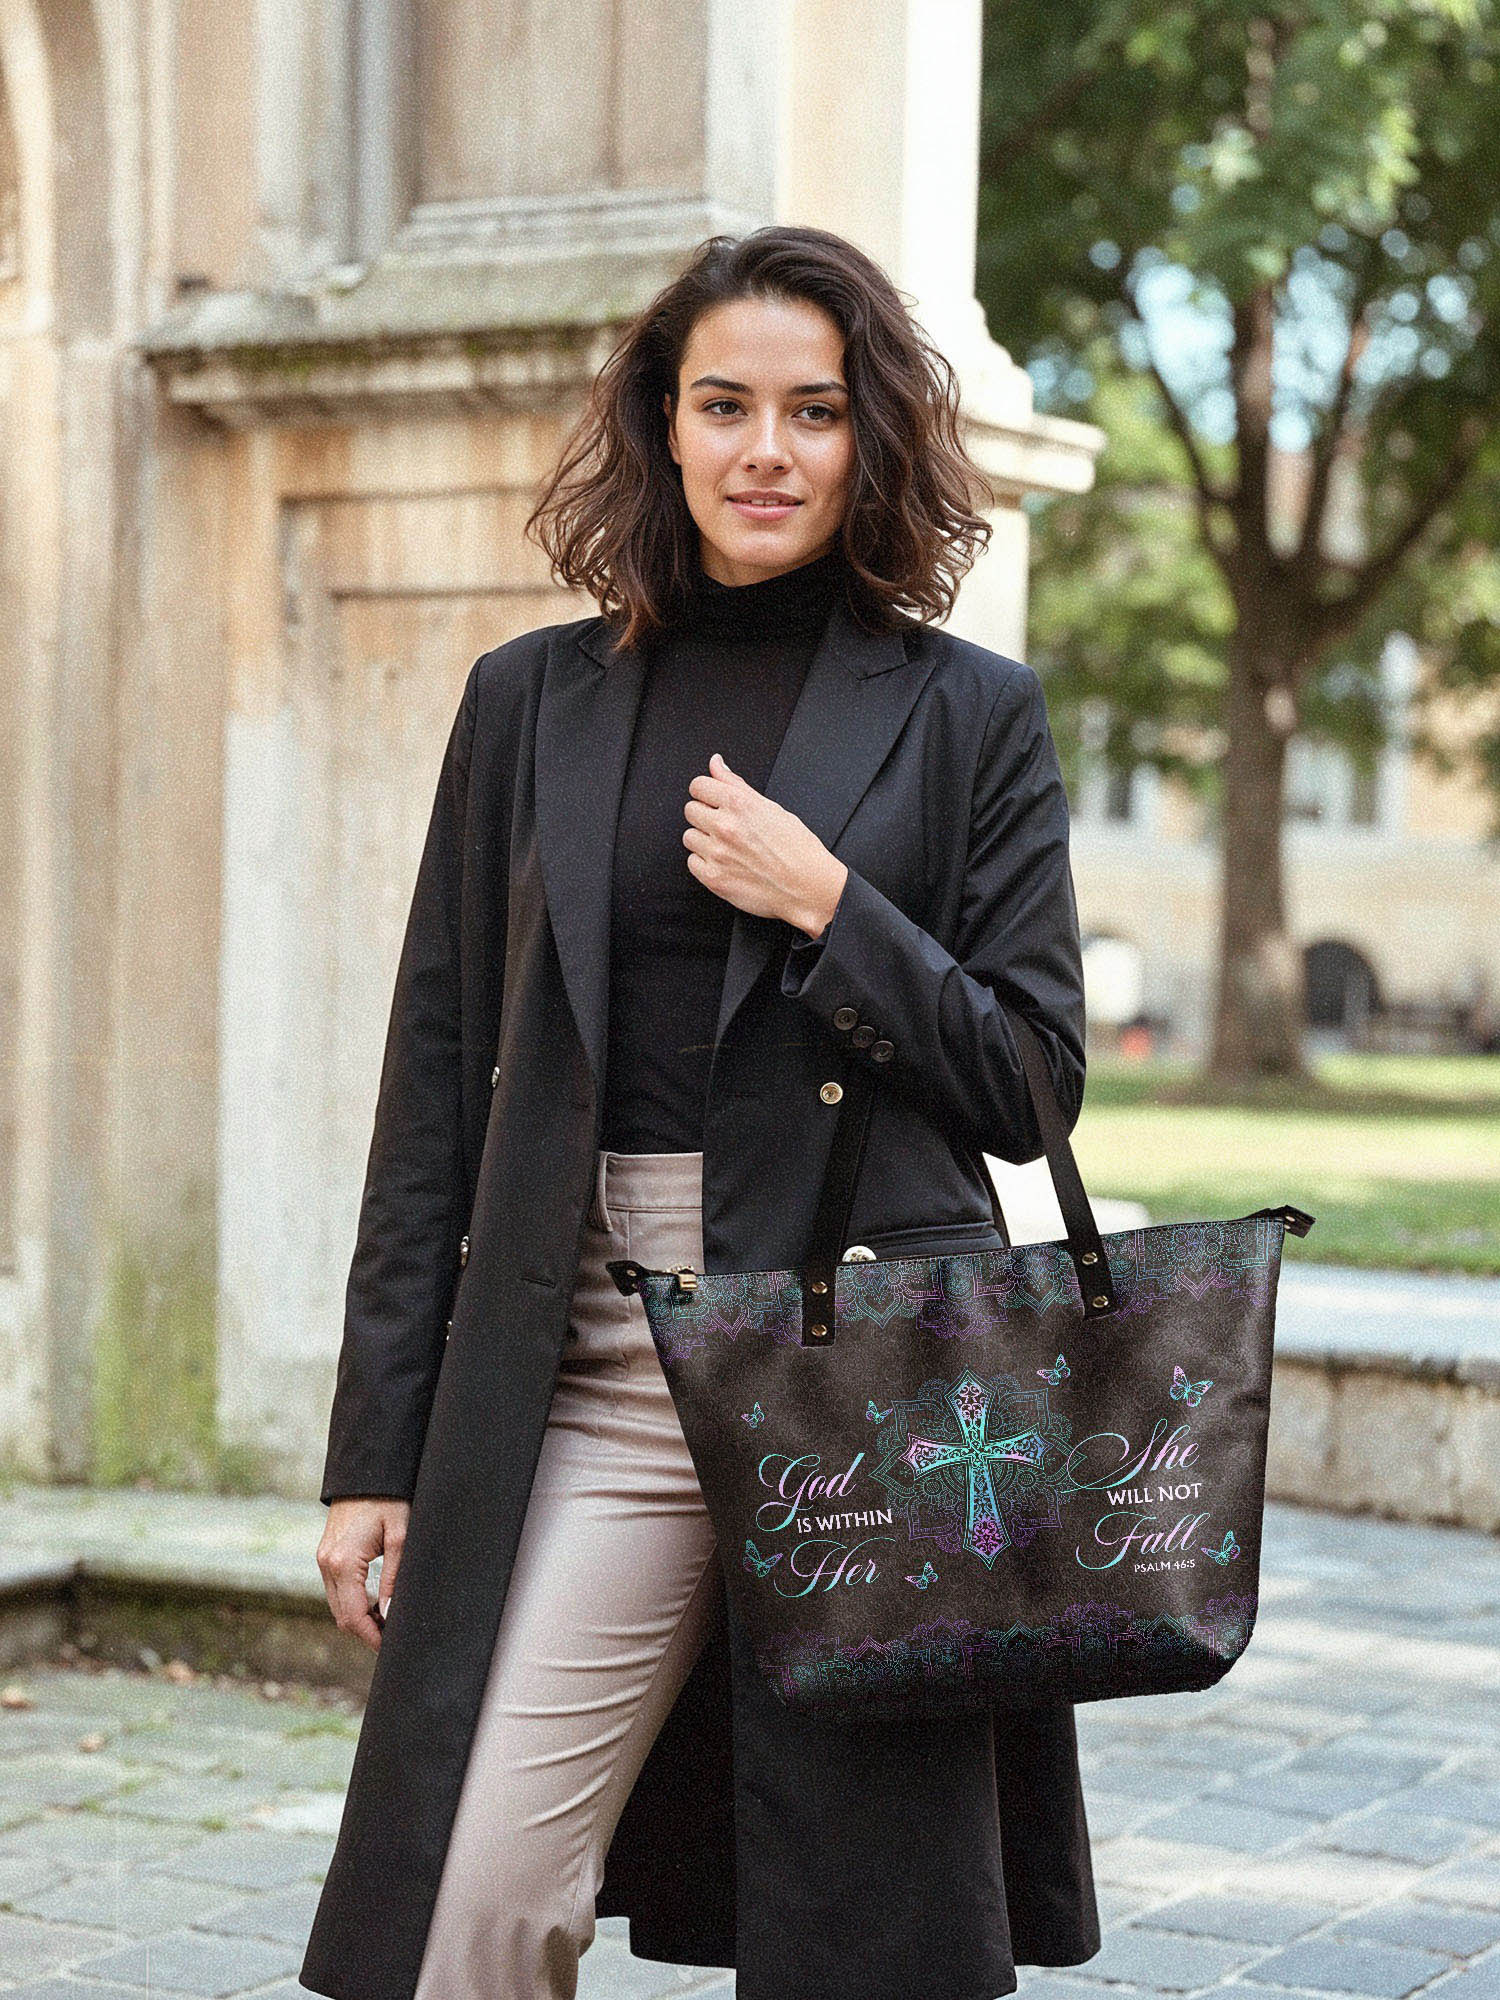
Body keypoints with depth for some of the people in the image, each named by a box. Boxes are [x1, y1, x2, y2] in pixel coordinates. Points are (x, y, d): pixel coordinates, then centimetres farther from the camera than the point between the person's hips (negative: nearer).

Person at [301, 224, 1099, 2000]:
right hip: (590, 1367, 1)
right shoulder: (533, 701, 10)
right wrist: (376, 1447, 6)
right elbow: (437, 1074, 9)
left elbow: (1032, 1083, 4)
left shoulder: (970, 715, 5)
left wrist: (827, 907, -11)